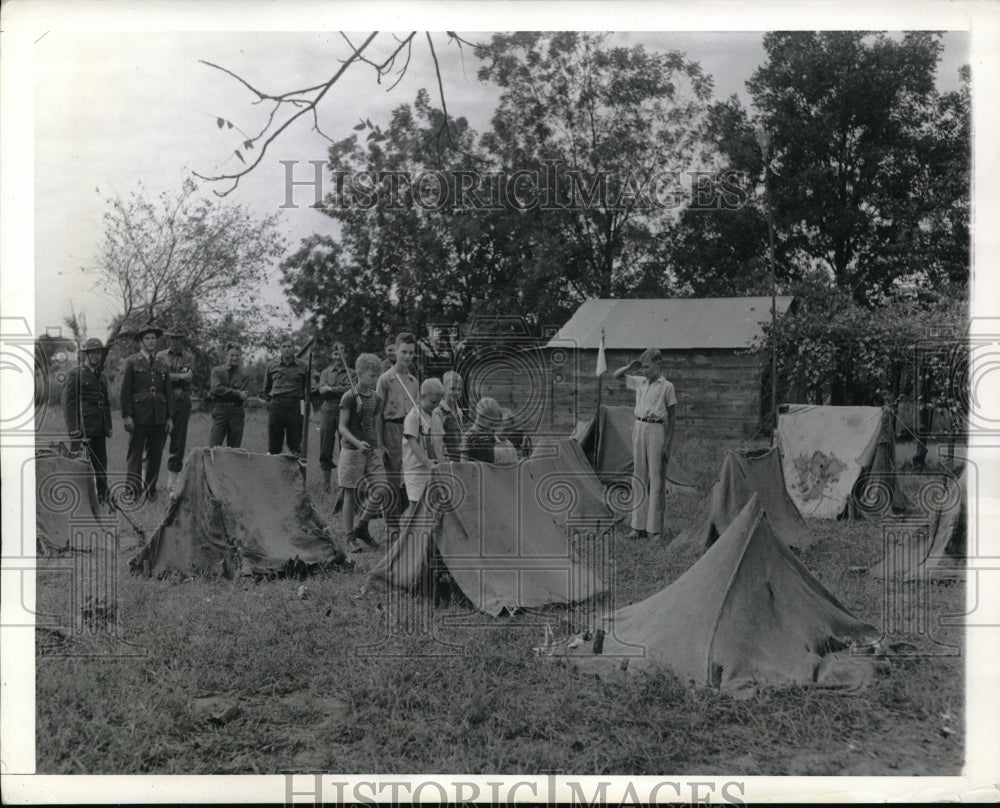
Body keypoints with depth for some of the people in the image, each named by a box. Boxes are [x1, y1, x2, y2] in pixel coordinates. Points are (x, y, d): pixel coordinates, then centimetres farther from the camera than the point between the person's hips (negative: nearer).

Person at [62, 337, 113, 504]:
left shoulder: (101, 376, 18)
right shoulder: (75, 374, -3)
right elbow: (68, 402, -7)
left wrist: (108, 426, 15)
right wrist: (73, 428, -14)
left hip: (99, 428, 7)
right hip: (82, 426, -6)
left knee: (101, 462, 9)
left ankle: (102, 495, 17)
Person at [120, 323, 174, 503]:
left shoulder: (162, 366, 15)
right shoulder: (131, 363, 3)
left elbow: (169, 392, 14)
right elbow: (125, 391, -3)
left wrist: (169, 417, 7)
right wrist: (126, 415, -10)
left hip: (159, 418, 4)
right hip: (138, 417, -4)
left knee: (155, 455, 6)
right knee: (134, 455, -3)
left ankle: (151, 490, 14)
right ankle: (132, 491, -2)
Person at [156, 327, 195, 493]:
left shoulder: (189, 357, 12)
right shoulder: (160, 355, 10)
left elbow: (189, 377, -3)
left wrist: (171, 376, -8)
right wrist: (180, 376, -8)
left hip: (182, 403, 1)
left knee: (179, 441, 1)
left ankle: (172, 481, 7)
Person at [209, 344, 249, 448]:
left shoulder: (243, 374, 11)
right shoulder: (217, 370, 6)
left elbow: (245, 395, 0)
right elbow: (216, 389, -9)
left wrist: (225, 391, -9)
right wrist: (237, 393, -12)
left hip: (236, 413, 2)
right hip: (220, 411, -2)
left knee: (234, 449, 3)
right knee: (214, 446, -6)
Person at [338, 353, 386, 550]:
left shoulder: (377, 399, 10)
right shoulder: (349, 397, -8)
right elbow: (342, 427, -11)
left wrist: (380, 449, 15)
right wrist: (357, 443, -27)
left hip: (372, 450, 5)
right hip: (352, 450, -5)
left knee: (381, 491, -5)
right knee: (351, 494, 1)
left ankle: (361, 527, 12)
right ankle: (350, 535, 11)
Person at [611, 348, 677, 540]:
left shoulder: (666, 387, -3)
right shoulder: (640, 382, 11)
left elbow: (671, 418, -3)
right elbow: (616, 375, 23)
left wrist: (668, 445, -8)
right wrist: (631, 366, 6)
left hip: (657, 430, -6)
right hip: (639, 428, 6)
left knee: (656, 479, -3)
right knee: (639, 478, 7)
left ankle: (655, 529, 2)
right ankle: (639, 526, 13)